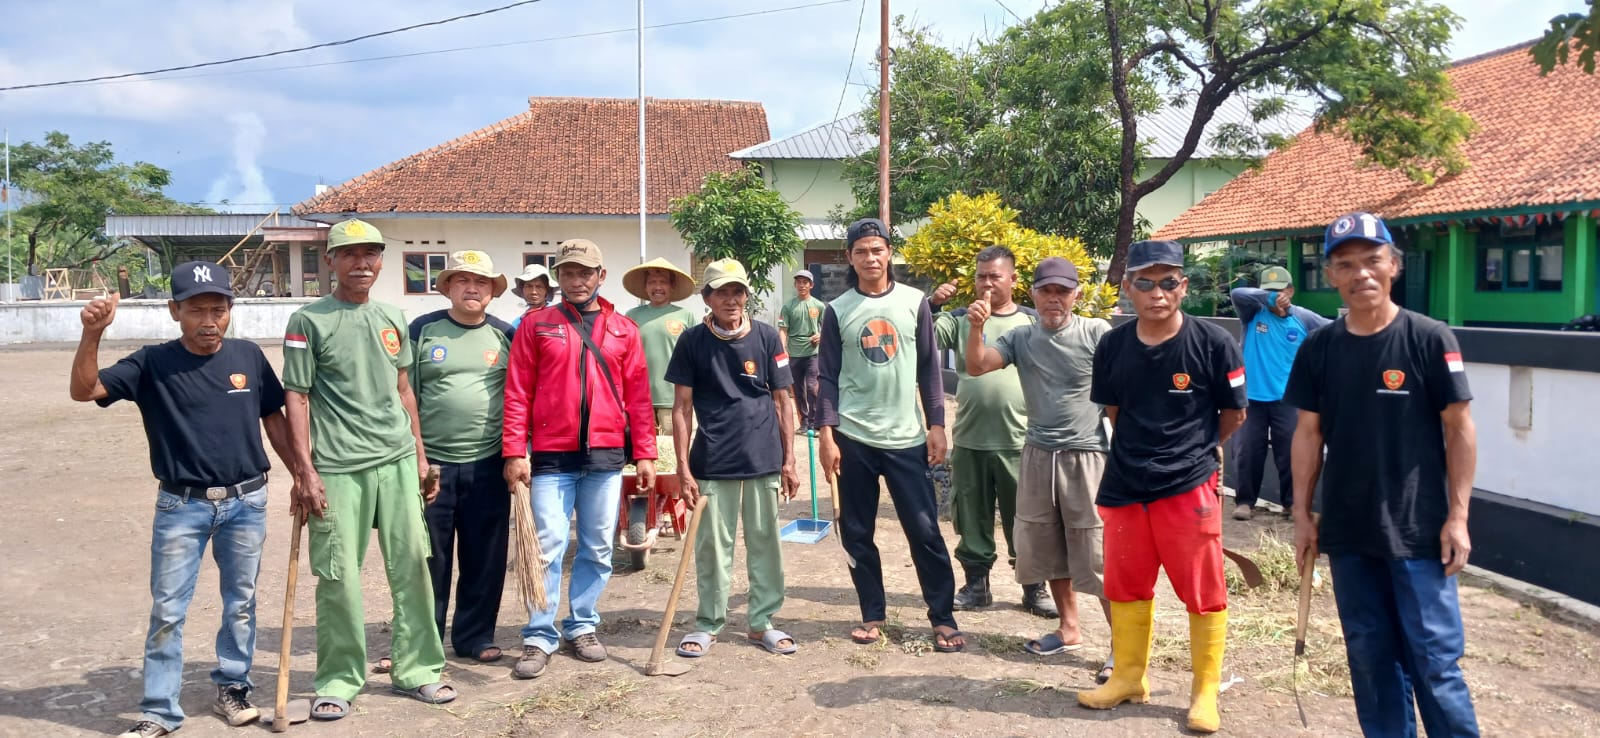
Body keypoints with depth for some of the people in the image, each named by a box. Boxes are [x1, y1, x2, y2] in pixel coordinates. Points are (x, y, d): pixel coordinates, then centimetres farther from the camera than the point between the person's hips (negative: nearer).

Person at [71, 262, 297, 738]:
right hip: (180, 506, -1)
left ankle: (232, 688, 31)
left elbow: (273, 419, 9)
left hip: (246, 502, 2)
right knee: (167, 611, 4)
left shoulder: (249, 357, -1)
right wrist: (92, 334, -31)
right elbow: (84, 390, -16)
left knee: (240, 603, 14)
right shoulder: (152, 364, -6)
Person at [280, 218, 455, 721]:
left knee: (412, 566, 7)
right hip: (338, 468, -4)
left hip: (398, 462, 4)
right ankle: (339, 680, 15)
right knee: (338, 576, 0)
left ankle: (417, 669, 19)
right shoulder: (309, 321, -1)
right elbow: (297, 398, -3)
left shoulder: (392, 318, 13)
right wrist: (306, 472, -9)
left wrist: (420, 453, 16)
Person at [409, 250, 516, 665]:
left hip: (488, 465, 2)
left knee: (485, 560, 7)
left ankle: (476, 637, 21)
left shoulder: (505, 336, 6)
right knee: (429, 560, 7)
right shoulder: (423, 331, 1)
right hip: (430, 463, -1)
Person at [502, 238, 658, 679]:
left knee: (598, 549, 8)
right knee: (548, 547, -3)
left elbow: (638, 395, 8)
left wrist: (644, 454, 3)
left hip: (606, 456, 2)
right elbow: (517, 392, 0)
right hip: (551, 456, -2)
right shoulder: (536, 325, 4)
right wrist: (514, 452, -7)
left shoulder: (624, 330, 9)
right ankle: (539, 638, 6)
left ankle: (582, 627, 22)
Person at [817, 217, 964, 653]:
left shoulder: (914, 302, 3)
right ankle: (872, 615, 21)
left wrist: (937, 425, 0)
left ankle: (943, 618, 9)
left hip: (907, 438, -1)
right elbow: (829, 377, 3)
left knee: (925, 530, -1)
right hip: (853, 438, 1)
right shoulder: (837, 310, 3)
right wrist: (827, 436, -4)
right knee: (856, 533, 7)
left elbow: (929, 368, 5)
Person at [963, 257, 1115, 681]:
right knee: (1049, 550, 15)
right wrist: (977, 328, -24)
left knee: (1099, 556, -3)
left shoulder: (1097, 333, -8)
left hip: (1086, 456, -5)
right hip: (1038, 456, 5)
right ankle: (1069, 629, 32)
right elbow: (976, 367, -6)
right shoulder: (1021, 338, 4)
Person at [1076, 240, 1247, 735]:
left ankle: (1205, 691, 20)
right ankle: (1129, 677, 31)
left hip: (1189, 488, -4)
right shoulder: (1112, 345, -2)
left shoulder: (1213, 344, -12)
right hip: (1124, 487, 4)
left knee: (1202, 592, 5)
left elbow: (1233, 414, 1)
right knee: (1125, 586, 15)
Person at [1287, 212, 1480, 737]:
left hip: (1419, 532, -3)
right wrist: (1302, 514, 6)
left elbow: (1460, 428, -5)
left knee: (1434, 660, 0)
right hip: (1348, 534, 4)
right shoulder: (1319, 349, 2)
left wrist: (1457, 516, -8)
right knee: (1370, 659, 12)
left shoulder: (1430, 339, -8)